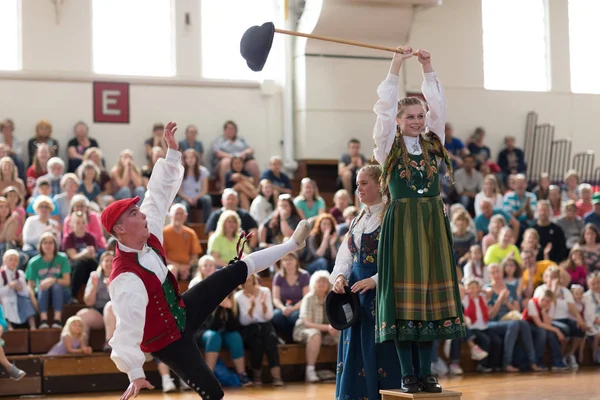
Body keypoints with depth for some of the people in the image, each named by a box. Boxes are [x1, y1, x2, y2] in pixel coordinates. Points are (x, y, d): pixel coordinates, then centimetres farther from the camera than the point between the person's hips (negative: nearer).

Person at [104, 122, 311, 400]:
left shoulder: (147, 236, -12)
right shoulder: (126, 278, -37)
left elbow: (159, 194, -2)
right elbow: (128, 327, -42)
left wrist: (172, 152, -6)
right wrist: (135, 375, -45)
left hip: (181, 311, 9)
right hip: (167, 339, -9)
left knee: (236, 271, 15)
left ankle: (292, 244, 36)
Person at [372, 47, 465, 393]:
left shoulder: (433, 143, 11)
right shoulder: (389, 146, 2)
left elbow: (439, 107, 5)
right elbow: (385, 109, -7)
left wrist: (428, 69, 0)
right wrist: (396, 67, -10)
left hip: (433, 224, 4)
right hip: (401, 224, -4)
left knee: (432, 293, 3)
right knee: (403, 296, -3)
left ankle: (427, 372, 8)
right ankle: (408, 374, 2)